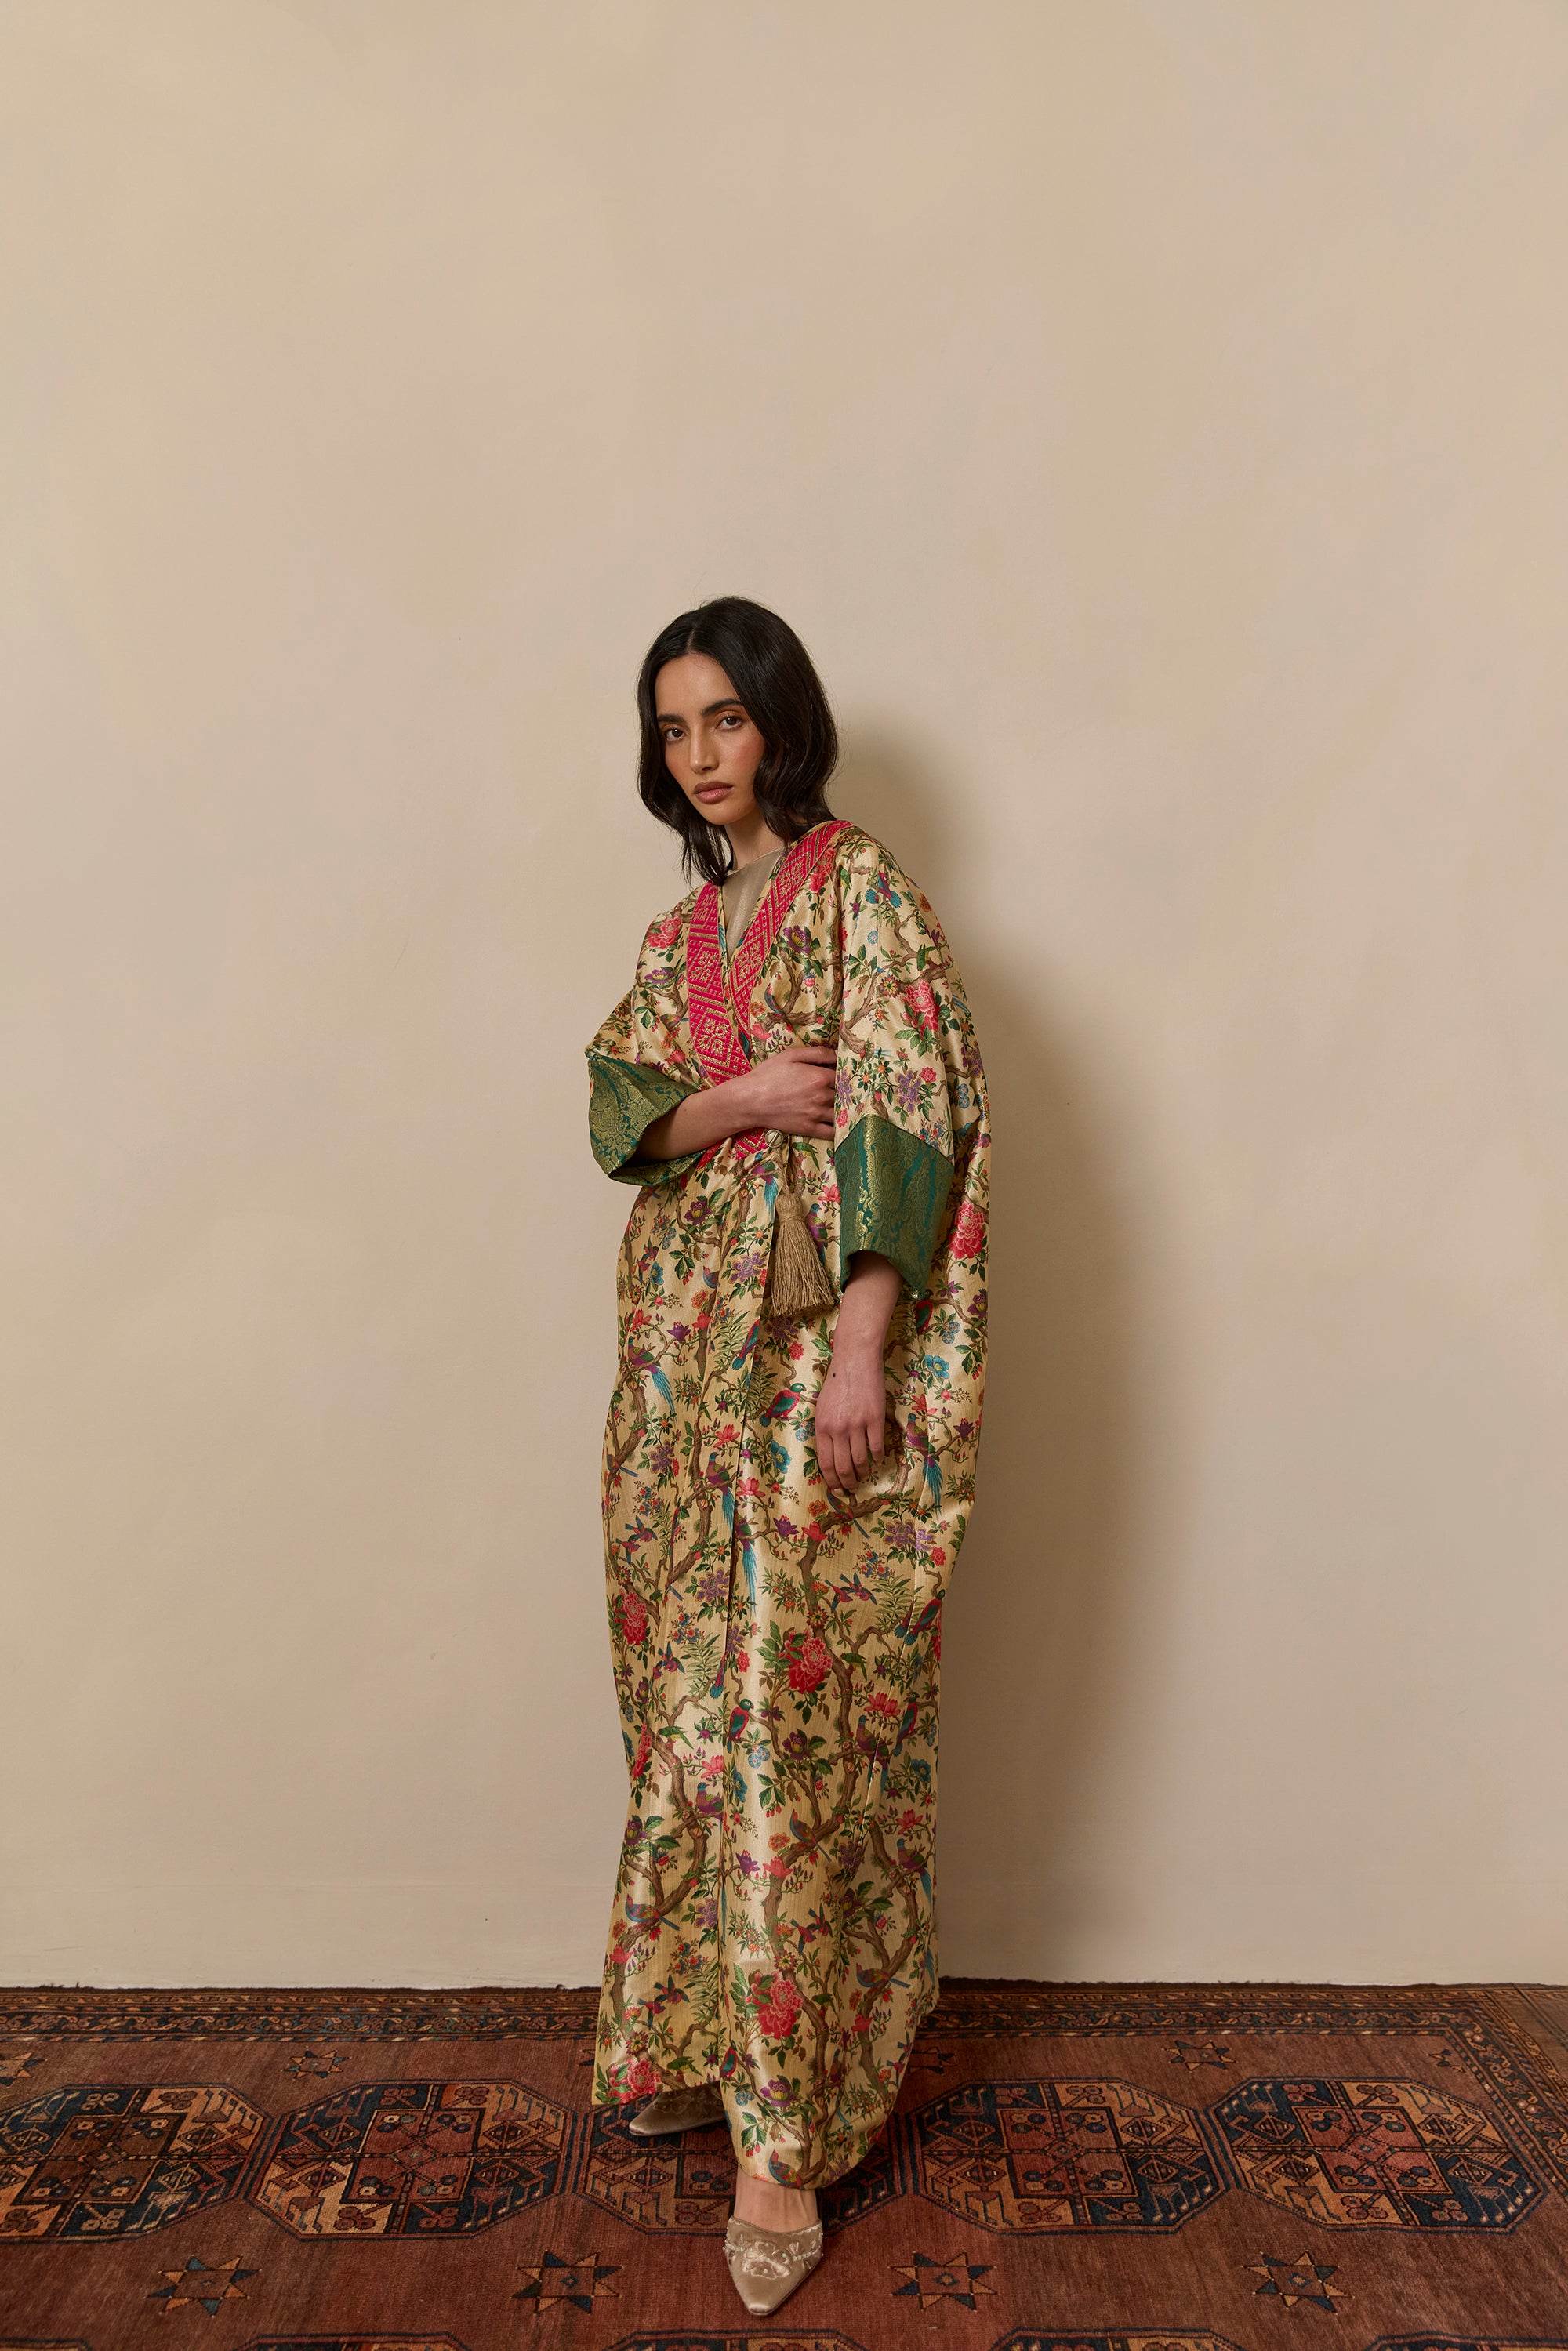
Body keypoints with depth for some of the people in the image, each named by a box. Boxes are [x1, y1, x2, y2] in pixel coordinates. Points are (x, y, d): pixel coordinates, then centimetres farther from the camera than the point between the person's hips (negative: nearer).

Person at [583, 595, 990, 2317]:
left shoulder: (862, 891, -5)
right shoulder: (681, 927, 16)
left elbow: (905, 1126, -13)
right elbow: (618, 1104, 6)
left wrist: (862, 1353, -20)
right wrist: (743, 1096, -15)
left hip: (812, 1349, -6)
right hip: (688, 1347, 7)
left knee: (792, 1713, -5)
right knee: (694, 1694, 13)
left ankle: (786, 2132, 7)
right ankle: (704, 2033, 31)